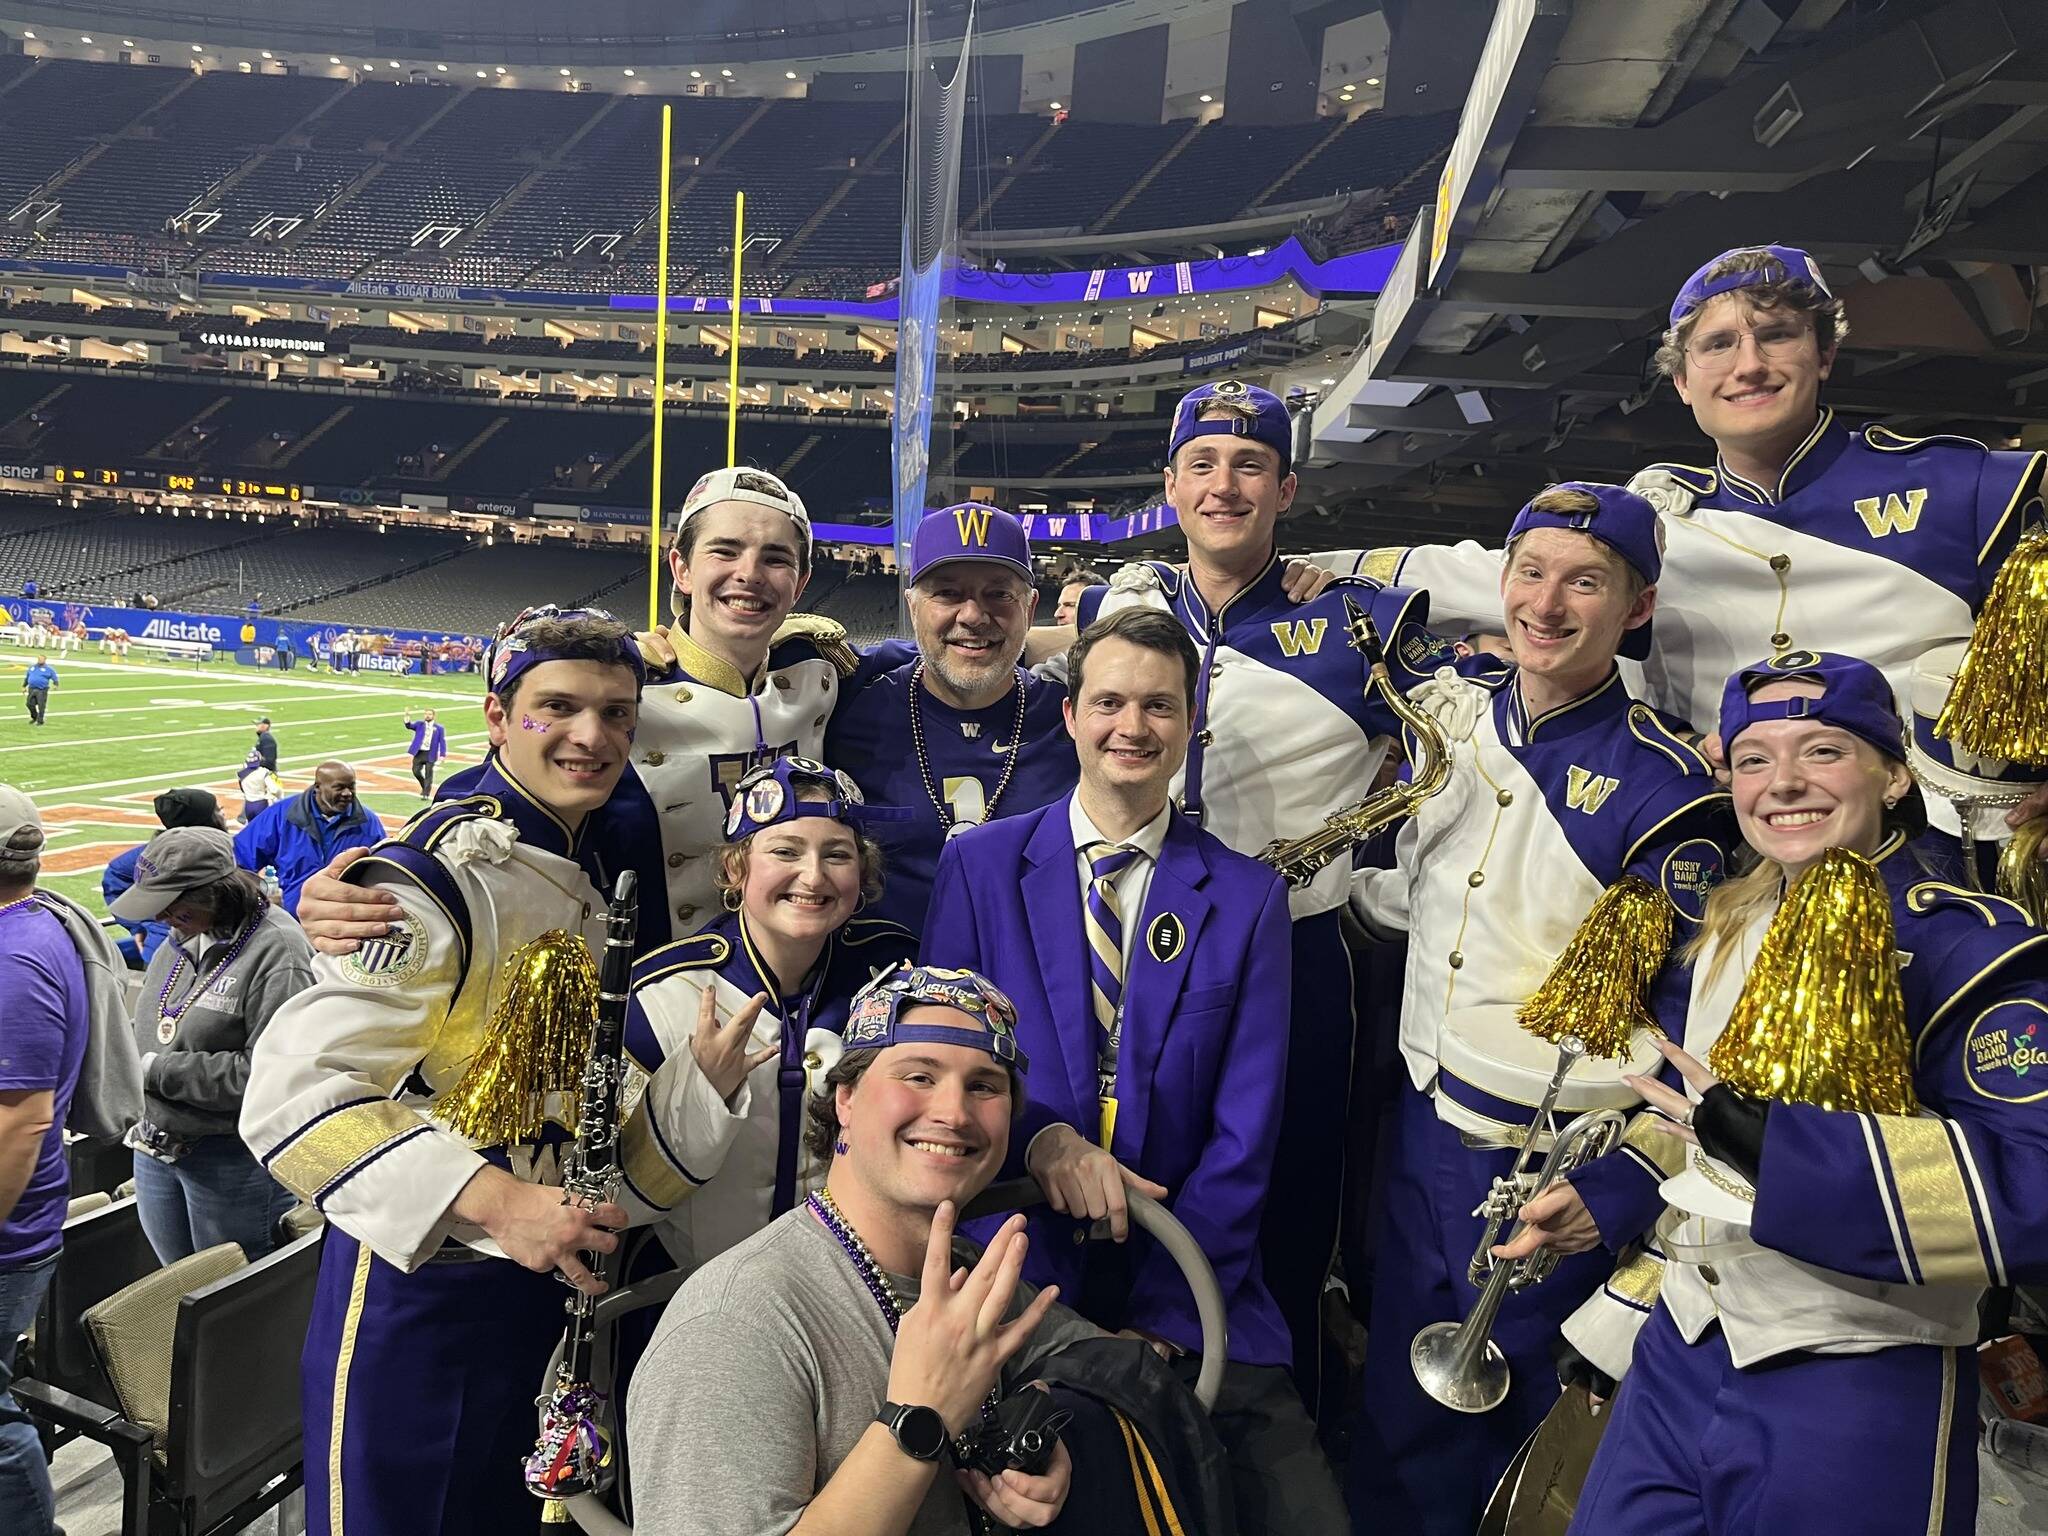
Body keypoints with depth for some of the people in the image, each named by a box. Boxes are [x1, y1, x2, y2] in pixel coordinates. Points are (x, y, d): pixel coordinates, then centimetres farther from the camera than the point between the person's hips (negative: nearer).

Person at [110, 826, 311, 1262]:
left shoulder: (278, 954, -22)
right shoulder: (182, 938, 2)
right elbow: (151, 1026, 15)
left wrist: (159, 1071, -19)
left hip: (233, 1162, -7)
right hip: (156, 1151, 8)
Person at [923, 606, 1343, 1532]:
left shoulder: (1247, 897, 1)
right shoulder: (980, 864, 1)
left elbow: (1243, 1133, -2)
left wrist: (1161, 1319, -9)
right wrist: (1040, 1138, -18)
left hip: (1189, 1290, 1)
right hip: (1014, 1279, 0)